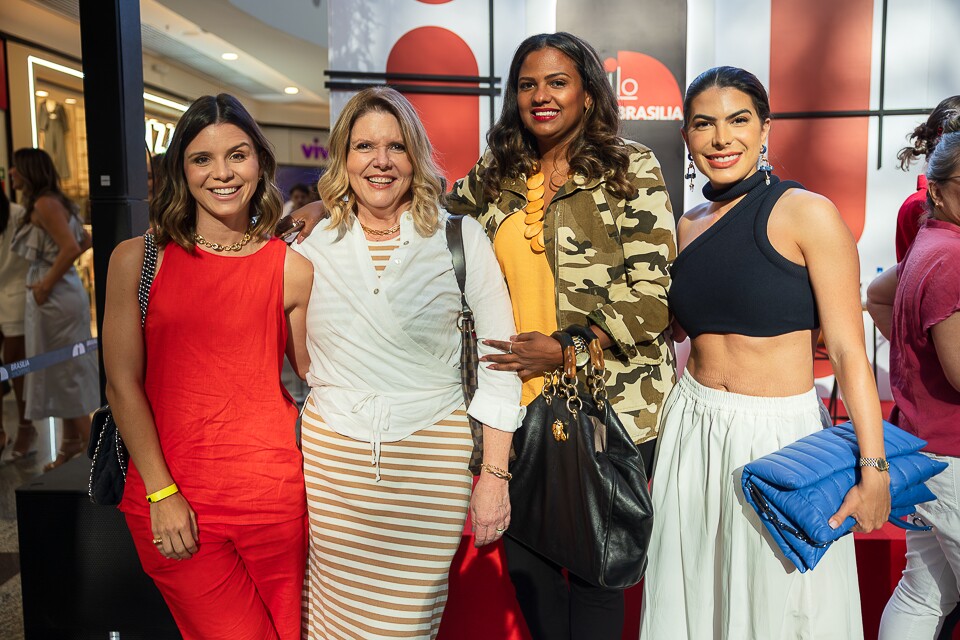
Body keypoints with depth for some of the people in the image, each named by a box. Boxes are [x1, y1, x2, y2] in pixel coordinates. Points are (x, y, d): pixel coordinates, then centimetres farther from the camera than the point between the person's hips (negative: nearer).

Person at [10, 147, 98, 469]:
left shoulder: (44, 204, -14)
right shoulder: (53, 202, 14)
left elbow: (71, 248, -24)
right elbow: (84, 241, 20)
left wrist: (46, 284, -16)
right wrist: (51, 274, 14)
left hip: (55, 296, -10)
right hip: (60, 294, 10)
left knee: (67, 373, -1)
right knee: (64, 374, 15)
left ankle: (91, 448, 7)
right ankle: (72, 445, 24)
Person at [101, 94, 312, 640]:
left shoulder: (292, 269, 1)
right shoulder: (137, 259, 0)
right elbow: (123, 383, -1)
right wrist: (161, 493, -6)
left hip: (272, 493, 1)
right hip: (170, 498, -1)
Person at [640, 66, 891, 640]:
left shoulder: (808, 214, -11)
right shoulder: (688, 226, 6)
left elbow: (848, 351, -14)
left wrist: (874, 469, -17)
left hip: (781, 435, -5)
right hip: (694, 432, 5)